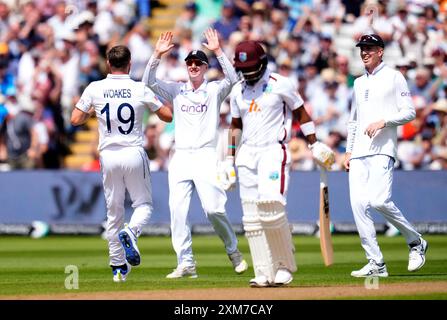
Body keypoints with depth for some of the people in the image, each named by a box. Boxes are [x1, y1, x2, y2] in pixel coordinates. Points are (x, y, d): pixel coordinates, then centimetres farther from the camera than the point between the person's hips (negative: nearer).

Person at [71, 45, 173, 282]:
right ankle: (130, 233, -19)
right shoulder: (140, 89, -4)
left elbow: (75, 120, -3)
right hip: (134, 154, -2)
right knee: (144, 204, 13)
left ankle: (119, 266, 10)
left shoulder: (95, 89, -2)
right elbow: (168, 116, 2)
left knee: (113, 211, 10)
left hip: (108, 156, 2)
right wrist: (154, 102, 20)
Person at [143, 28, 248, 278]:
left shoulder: (215, 90, 6)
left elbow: (232, 79, -13)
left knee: (213, 208, -13)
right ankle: (186, 264, -4)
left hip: (206, 156, -3)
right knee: (177, 211, -6)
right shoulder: (176, 91, 15)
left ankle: (234, 251, 9)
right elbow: (150, 81, 4)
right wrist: (158, 54, -8)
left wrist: (218, 51, -20)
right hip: (180, 157, 4)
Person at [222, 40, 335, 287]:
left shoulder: (280, 85, -1)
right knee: (252, 218, 0)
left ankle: (285, 266, -7)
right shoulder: (238, 91, 14)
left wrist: (315, 145, -1)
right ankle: (264, 274, 2)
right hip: (247, 154, 6)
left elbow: (301, 113, 4)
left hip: (273, 151, -6)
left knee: (271, 207, -21)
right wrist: (229, 159, 16)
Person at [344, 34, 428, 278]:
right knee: (358, 204, -6)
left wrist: (383, 121, -17)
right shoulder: (359, 83, 22)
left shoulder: (394, 77, 3)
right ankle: (376, 264, -4)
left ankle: (415, 242, 1)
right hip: (359, 153, 7)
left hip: (382, 150, -6)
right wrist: (348, 150, 18)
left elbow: (409, 112, -3)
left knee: (380, 201, -21)